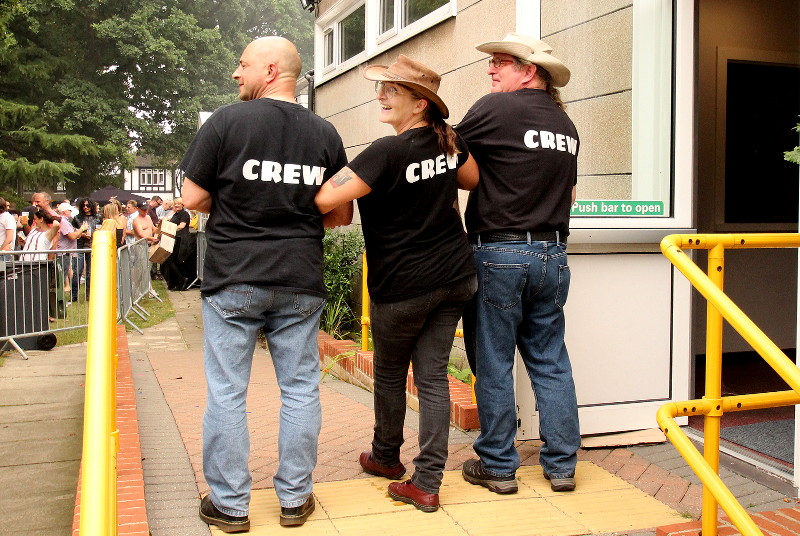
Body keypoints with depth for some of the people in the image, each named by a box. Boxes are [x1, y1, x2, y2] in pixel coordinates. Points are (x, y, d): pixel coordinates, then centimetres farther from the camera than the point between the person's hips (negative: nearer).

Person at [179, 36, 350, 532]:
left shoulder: (226, 121, -6)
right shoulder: (324, 133, 5)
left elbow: (193, 199, -4)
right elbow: (342, 215, 8)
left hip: (233, 280, -3)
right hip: (301, 283, 3)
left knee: (226, 392, 7)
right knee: (300, 389, 11)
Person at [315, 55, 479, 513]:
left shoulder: (387, 153, -21)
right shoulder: (448, 140, 0)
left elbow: (324, 200, -27)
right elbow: (475, 180, 19)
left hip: (402, 286, -6)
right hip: (455, 278, 6)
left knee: (390, 374, 17)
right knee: (433, 375, 7)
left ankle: (387, 457, 38)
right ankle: (427, 483, 9)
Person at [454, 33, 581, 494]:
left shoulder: (497, 107, -8)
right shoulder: (566, 124, 13)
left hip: (499, 252, -6)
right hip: (553, 253, 6)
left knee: (494, 364, 3)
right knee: (551, 361, 12)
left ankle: (498, 466, 12)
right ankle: (562, 464, 17)